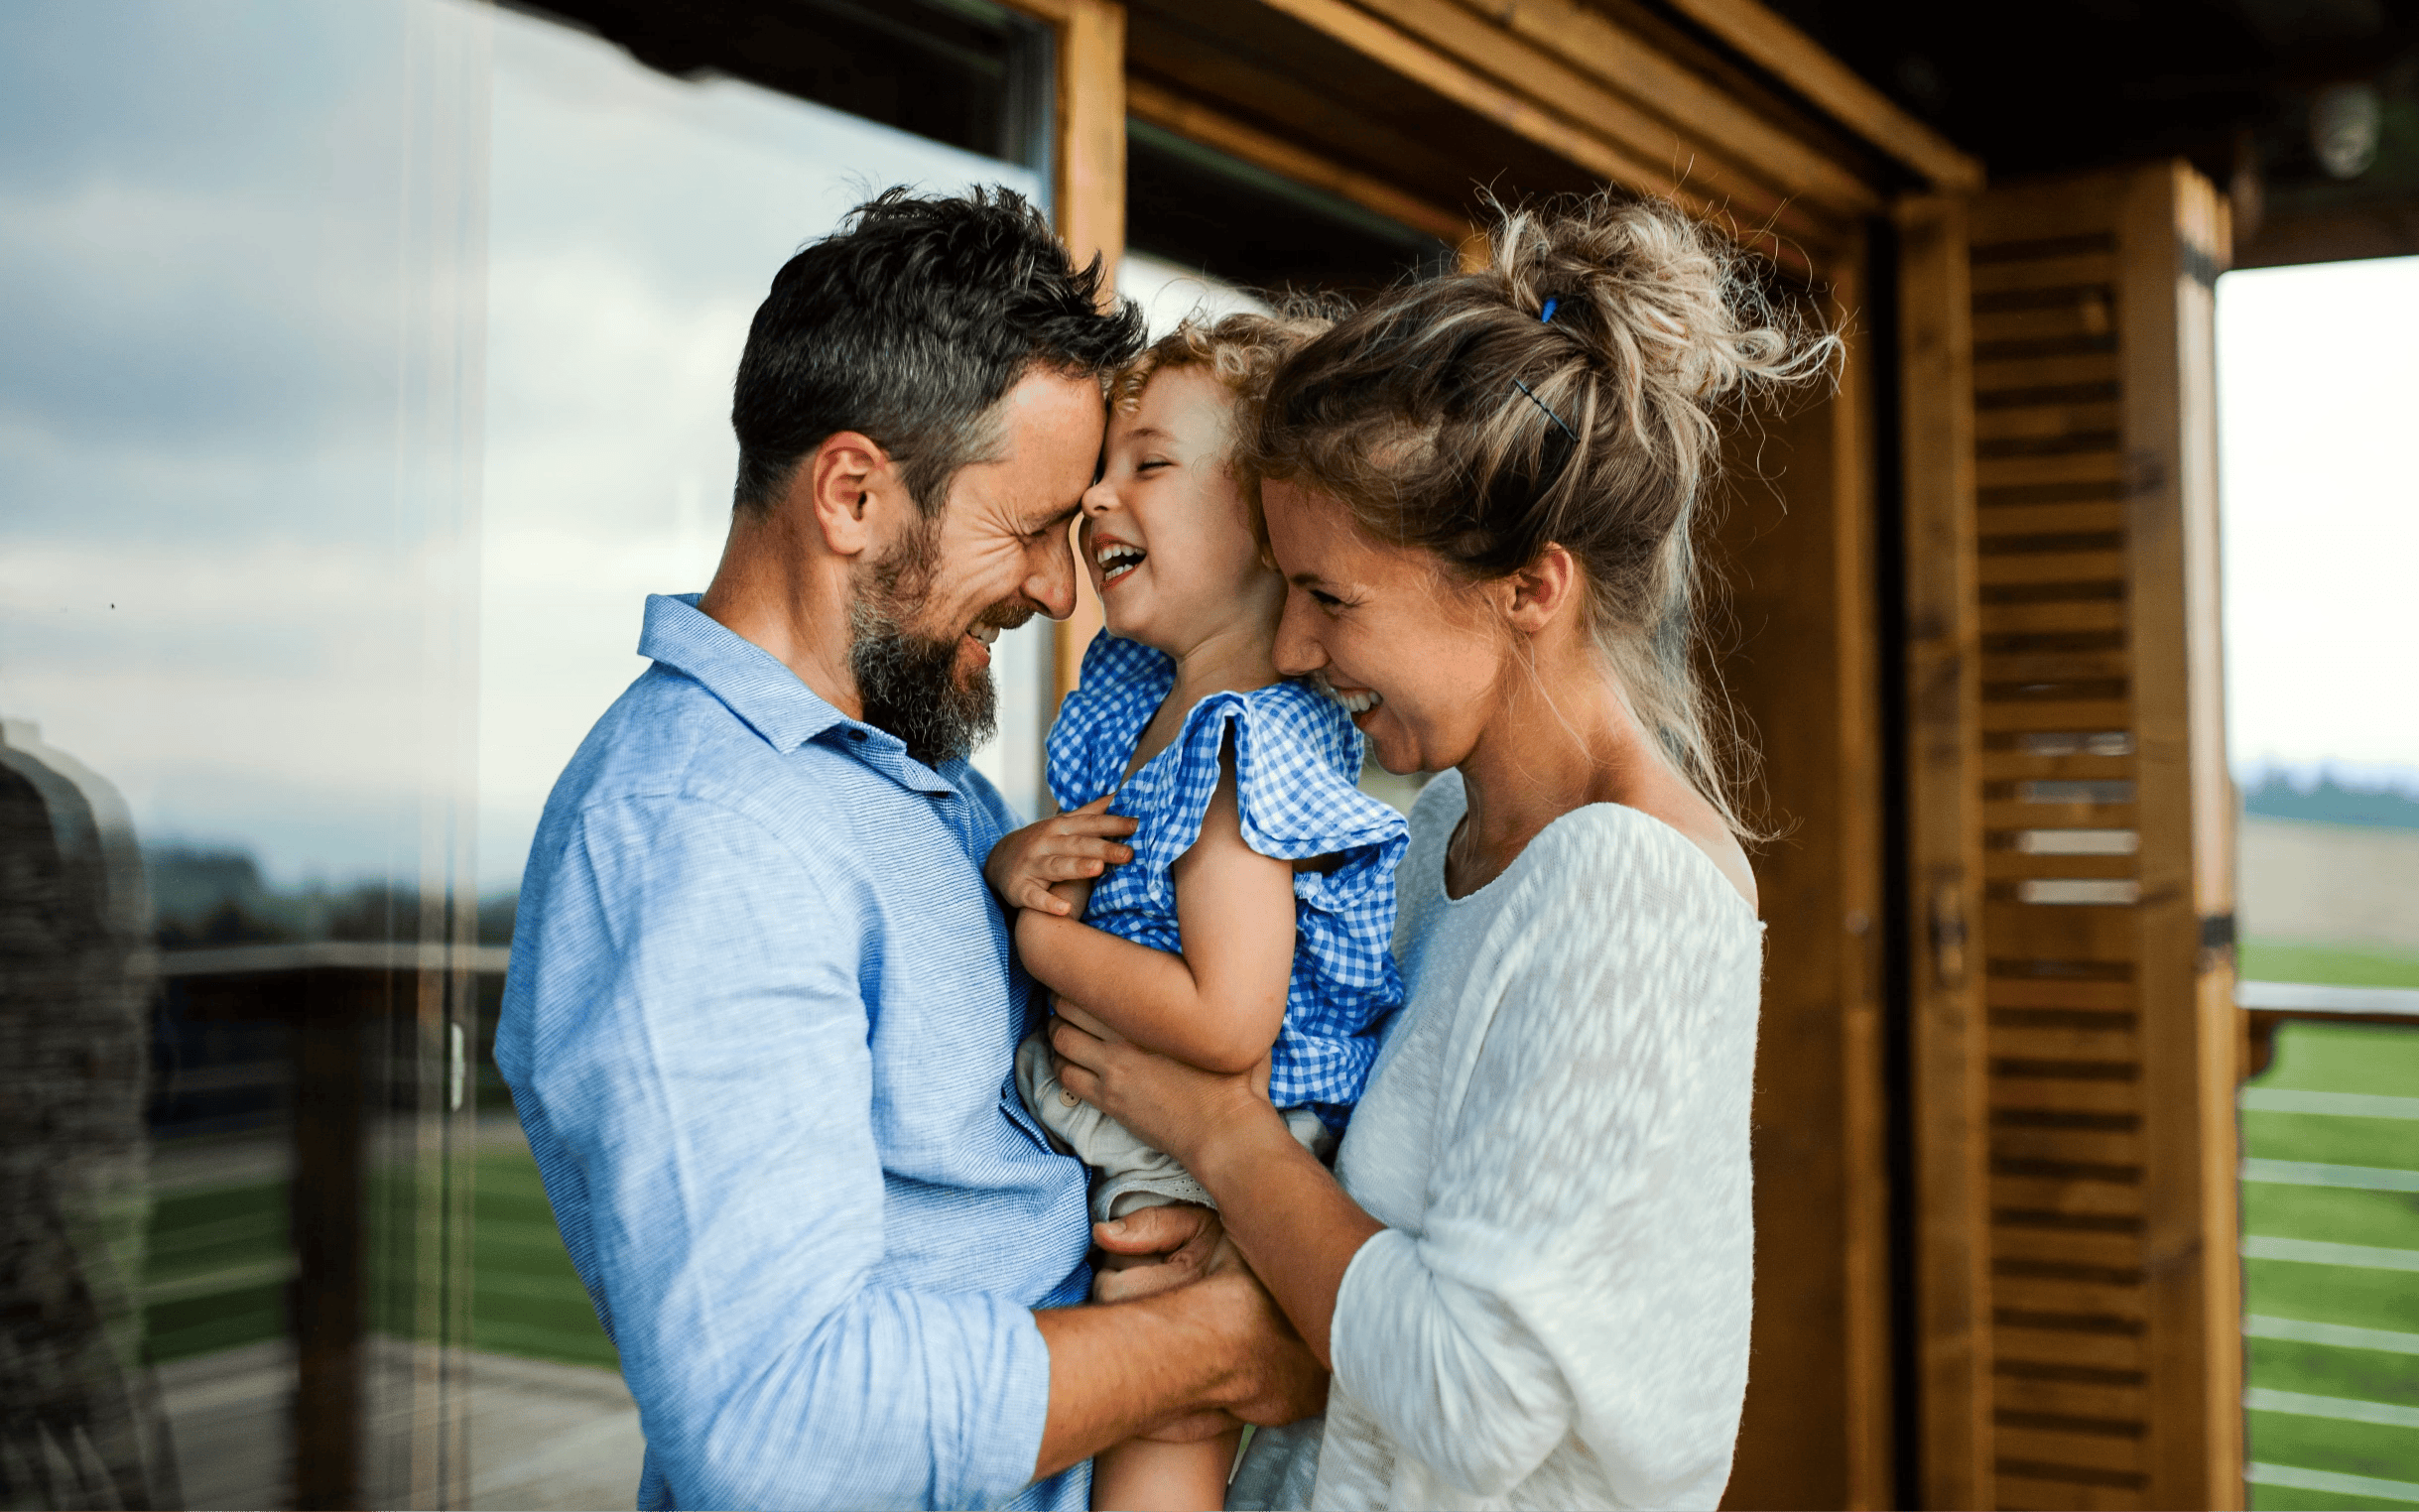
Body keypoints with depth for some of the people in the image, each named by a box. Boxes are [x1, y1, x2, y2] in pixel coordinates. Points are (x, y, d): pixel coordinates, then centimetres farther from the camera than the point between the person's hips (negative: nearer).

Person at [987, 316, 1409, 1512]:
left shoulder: (1252, 746, -25)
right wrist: (1017, 866, -9)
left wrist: (1041, 939, -19)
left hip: (1201, 1176, -8)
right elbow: (1101, 891, 15)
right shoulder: (1132, 693, 4)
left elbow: (1227, 1024, -31)